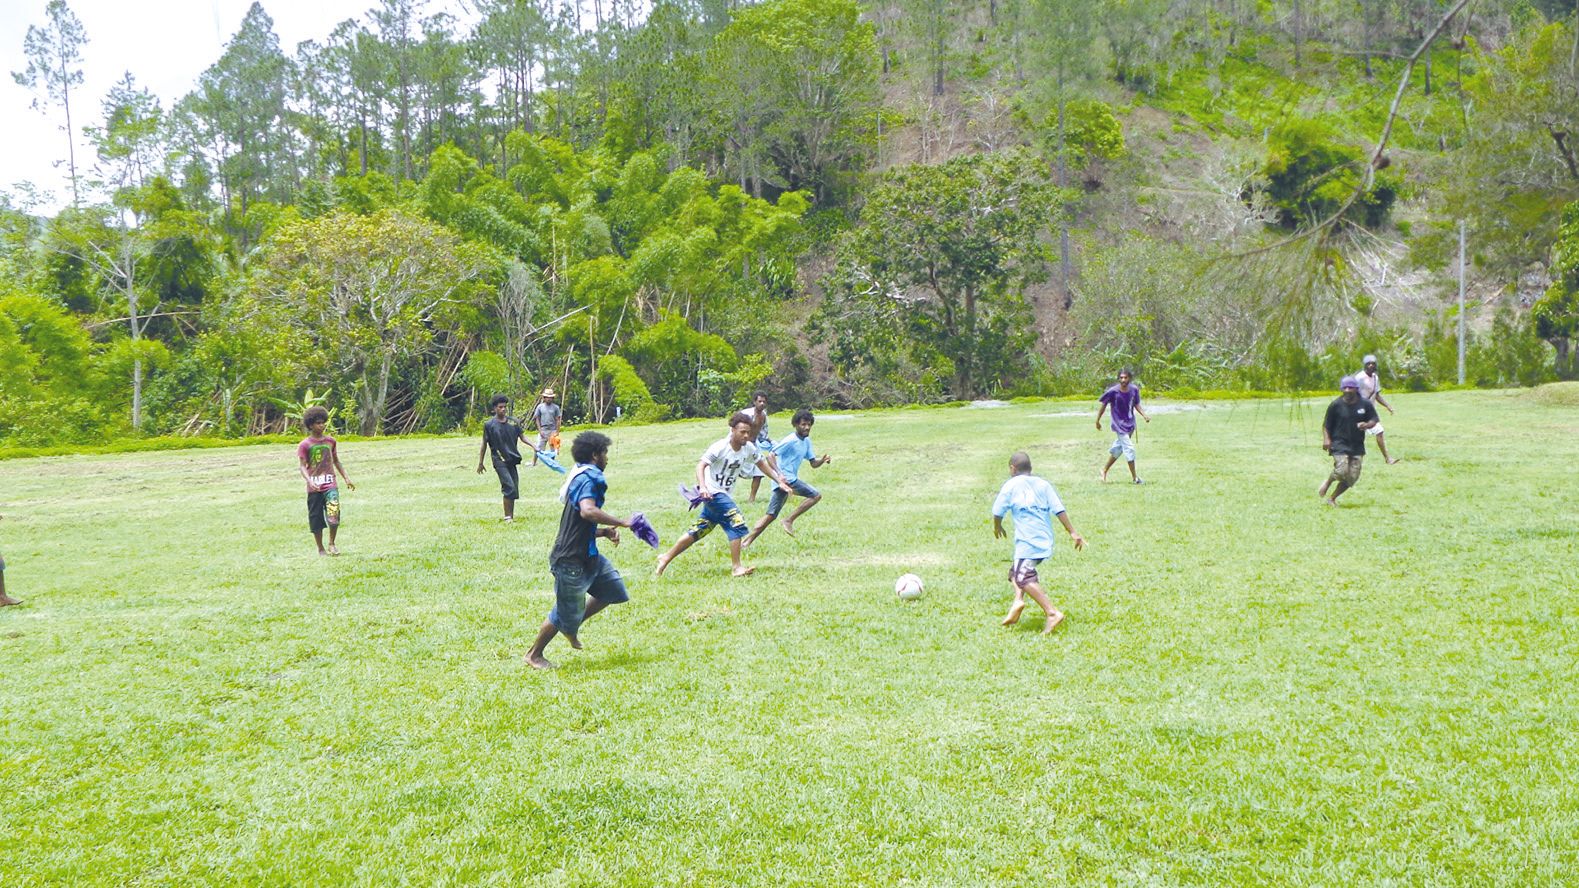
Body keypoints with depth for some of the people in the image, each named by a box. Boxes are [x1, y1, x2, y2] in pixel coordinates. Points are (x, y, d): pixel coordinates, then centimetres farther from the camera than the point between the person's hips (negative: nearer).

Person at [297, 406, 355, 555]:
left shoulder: (331, 441, 10)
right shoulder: (304, 445, -2)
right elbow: (302, 466, -7)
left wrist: (346, 478, 14)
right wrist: (310, 481, -23)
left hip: (330, 485, 2)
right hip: (314, 487, -2)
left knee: (334, 514, -16)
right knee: (316, 519, 4)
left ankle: (331, 544, 3)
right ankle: (321, 549, 18)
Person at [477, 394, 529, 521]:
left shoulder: (513, 422, 7)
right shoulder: (489, 425, -2)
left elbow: (522, 436, 11)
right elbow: (484, 444, 3)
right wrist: (480, 463, 5)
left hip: (513, 460, 5)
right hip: (500, 461, -5)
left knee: (514, 490, 6)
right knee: (510, 488, -15)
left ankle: (511, 515, 18)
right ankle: (508, 517, -6)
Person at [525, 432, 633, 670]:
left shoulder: (582, 478, 15)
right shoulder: (588, 478, -17)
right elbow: (588, 511, -37)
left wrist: (604, 531, 6)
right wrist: (621, 522, -29)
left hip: (588, 555, 10)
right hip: (572, 561, -10)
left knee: (613, 588, 15)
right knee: (565, 614, 3)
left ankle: (572, 627, 26)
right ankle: (534, 655, 22)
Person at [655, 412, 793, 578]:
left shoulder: (749, 448, 0)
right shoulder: (720, 447, -19)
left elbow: (762, 463, 15)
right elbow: (701, 465, -25)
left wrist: (779, 481, 10)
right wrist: (702, 487, -40)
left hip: (725, 494, 7)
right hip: (712, 492, -7)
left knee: (698, 530, 11)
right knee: (736, 522, -18)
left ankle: (666, 558, 22)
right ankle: (737, 567, -12)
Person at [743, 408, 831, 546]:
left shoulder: (807, 441, 14)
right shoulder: (790, 440, -12)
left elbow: (813, 463, 17)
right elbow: (771, 456, -18)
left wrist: (822, 460, -5)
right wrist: (779, 474, -30)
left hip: (791, 479, 9)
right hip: (786, 478, -9)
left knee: (771, 516, 9)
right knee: (816, 495, -12)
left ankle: (747, 541, 7)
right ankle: (789, 520, -8)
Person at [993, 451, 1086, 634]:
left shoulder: (1011, 485, 4)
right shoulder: (1043, 484, 16)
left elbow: (998, 511, 8)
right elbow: (1059, 509, 8)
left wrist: (997, 527, 28)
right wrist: (1073, 532, 9)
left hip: (1027, 542, -7)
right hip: (1046, 540, 7)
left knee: (1024, 578, -14)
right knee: (1016, 570, 21)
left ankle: (1052, 612, -28)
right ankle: (1019, 600, -4)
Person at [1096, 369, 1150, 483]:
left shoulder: (1134, 390, -5)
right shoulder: (1113, 391, -17)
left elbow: (1136, 405, 8)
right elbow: (1103, 404, -5)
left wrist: (1144, 415, -8)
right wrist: (1097, 421, -1)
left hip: (1130, 424, 5)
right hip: (1119, 425, -5)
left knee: (1118, 448, 15)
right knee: (1129, 448, -9)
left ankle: (1104, 470, 33)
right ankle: (1134, 477, 2)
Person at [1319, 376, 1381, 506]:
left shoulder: (1365, 404, 0)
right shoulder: (1336, 405, -5)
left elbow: (1373, 421, 7)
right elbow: (1326, 424, 1)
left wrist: (1366, 425, -16)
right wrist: (1326, 439, -14)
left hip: (1357, 446, 3)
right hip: (1339, 444, -3)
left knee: (1352, 478, -1)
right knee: (1342, 472, -21)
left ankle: (1332, 498, 19)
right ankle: (1327, 483, 13)